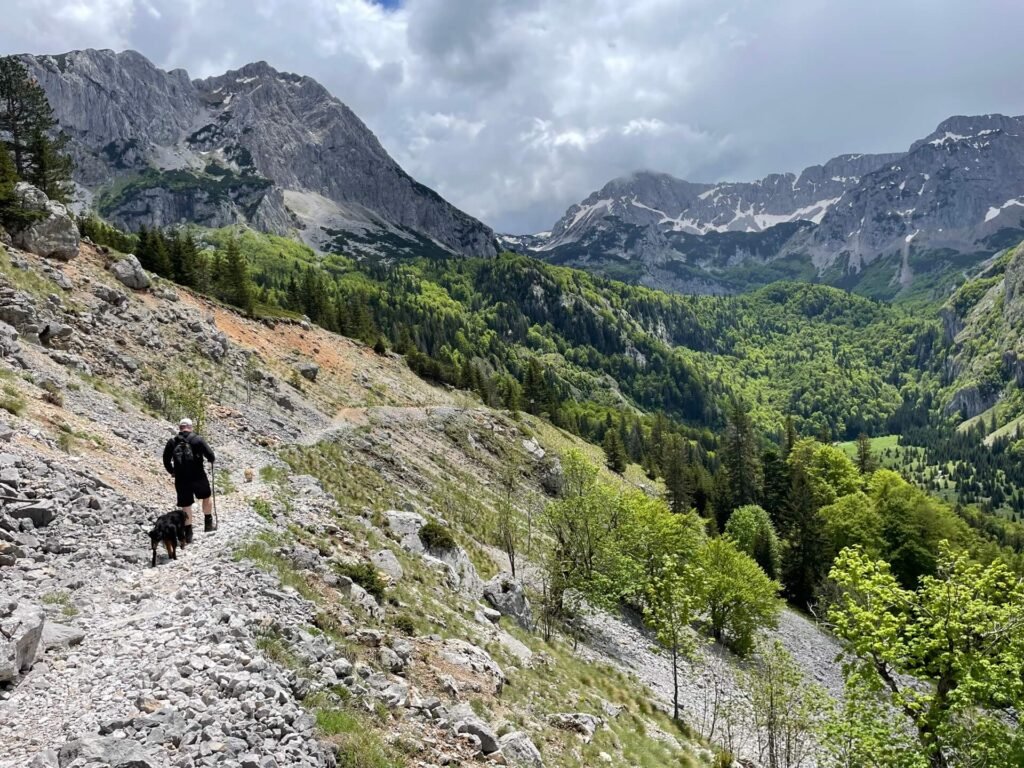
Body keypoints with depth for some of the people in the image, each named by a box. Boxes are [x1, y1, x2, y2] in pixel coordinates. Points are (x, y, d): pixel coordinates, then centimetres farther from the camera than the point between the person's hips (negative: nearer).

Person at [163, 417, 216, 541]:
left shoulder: (172, 442, 3)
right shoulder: (197, 439, -6)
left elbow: (166, 460, 7)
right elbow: (210, 455, -12)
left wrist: (172, 471, 23)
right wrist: (212, 460, 11)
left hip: (181, 479, 2)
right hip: (198, 477, -2)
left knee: (186, 505, 9)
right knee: (206, 497, 23)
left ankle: (188, 534, 10)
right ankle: (208, 524, 27)